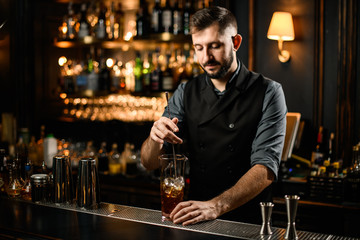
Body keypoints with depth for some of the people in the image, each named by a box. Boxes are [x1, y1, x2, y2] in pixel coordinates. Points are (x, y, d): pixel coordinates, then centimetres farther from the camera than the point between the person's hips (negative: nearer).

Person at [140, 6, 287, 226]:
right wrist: (155, 139, -20)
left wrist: (216, 206, -31)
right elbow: (150, 163, 3)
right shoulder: (186, 94, 5)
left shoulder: (268, 92, -6)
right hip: (197, 223, 3)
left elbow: (266, 168, -17)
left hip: (248, 224, -2)